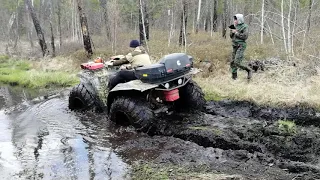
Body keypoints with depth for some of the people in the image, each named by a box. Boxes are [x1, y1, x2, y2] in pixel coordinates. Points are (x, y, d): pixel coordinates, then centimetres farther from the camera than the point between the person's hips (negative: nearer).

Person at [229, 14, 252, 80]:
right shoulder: (236, 26, 14)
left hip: (241, 46, -8)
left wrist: (236, 32, -15)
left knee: (237, 63, -18)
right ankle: (234, 78, 13)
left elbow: (245, 36, -18)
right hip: (235, 46, 8)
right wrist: (231, 32, -2)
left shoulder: (244, 27, -7)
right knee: (232, 63, 5)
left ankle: (249, 70, 2)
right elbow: (232, 37, 18)